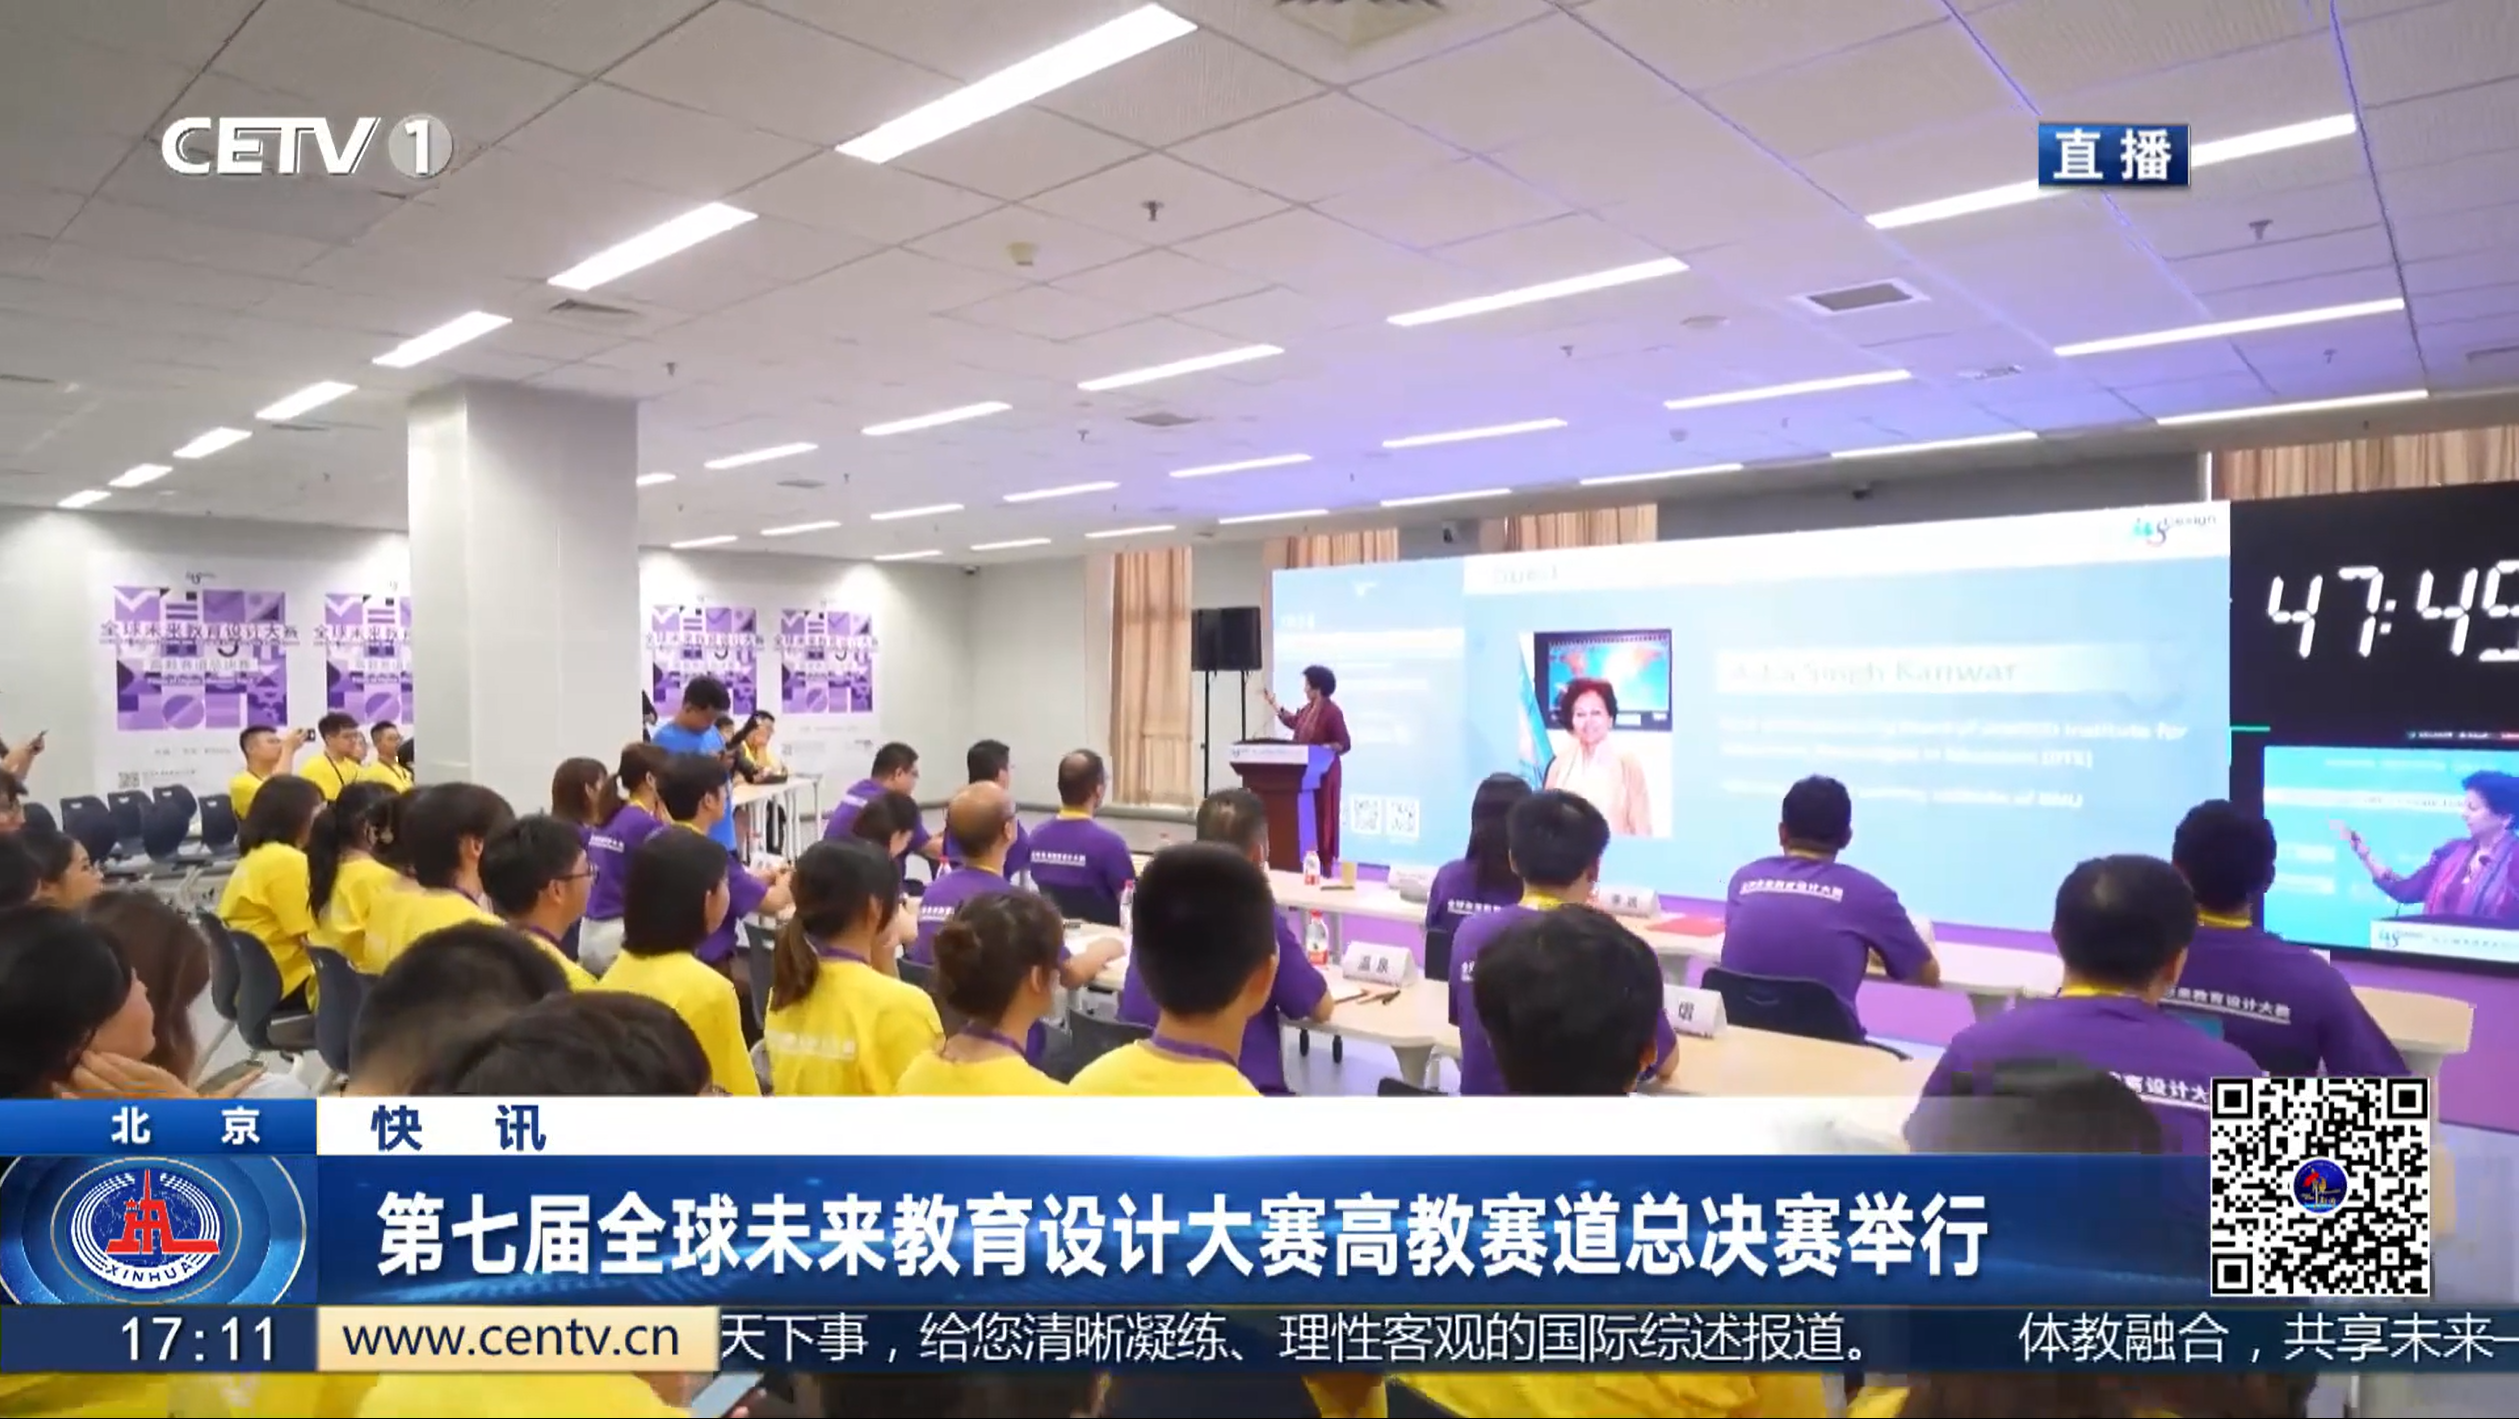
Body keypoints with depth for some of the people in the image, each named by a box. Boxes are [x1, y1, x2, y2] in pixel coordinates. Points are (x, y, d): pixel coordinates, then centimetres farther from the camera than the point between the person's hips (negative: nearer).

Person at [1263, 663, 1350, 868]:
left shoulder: (1333, 712, -17)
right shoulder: (1309, 709, 9)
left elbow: (1345, 744, -15)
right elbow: (1293, 721, 28)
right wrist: (1273, 703, 31)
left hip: (1323, 773, -8)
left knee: (1321, 817, -2)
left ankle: (1323, 861, 5)